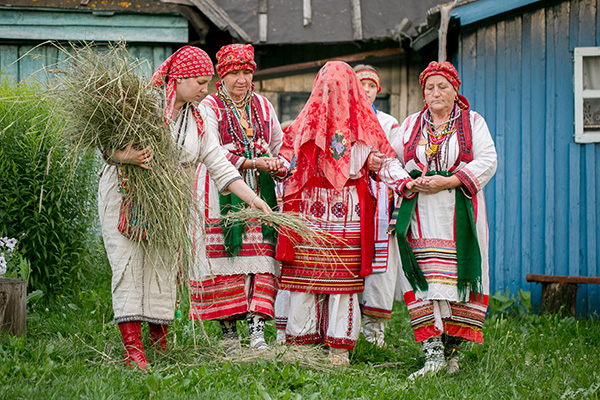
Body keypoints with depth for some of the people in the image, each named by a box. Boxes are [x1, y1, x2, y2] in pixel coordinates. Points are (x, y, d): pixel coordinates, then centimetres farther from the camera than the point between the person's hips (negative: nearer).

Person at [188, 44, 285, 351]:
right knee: (223, 258, -6)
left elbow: (279, 145, 20)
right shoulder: (209, 107, 1)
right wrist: (251, 163, -19)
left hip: (259, 192, 4)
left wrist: (280, 165, -3)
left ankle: (257, 331, -12)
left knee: (260, 258, -8)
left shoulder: (263, 106, 16)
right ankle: (228, 333, 3)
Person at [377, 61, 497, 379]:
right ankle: (433, 352, -12)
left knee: (457, 275, -5)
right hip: (420, 214, 1)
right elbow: (388, 161, 13)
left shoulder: (473, 122, 10)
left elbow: (487, 161, -2)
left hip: (460, 212, -1)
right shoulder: (410, 125, 17)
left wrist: (447, 182, -12)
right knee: (423, 277, -9)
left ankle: (453, 350, 4)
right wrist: (411, 182, -7)